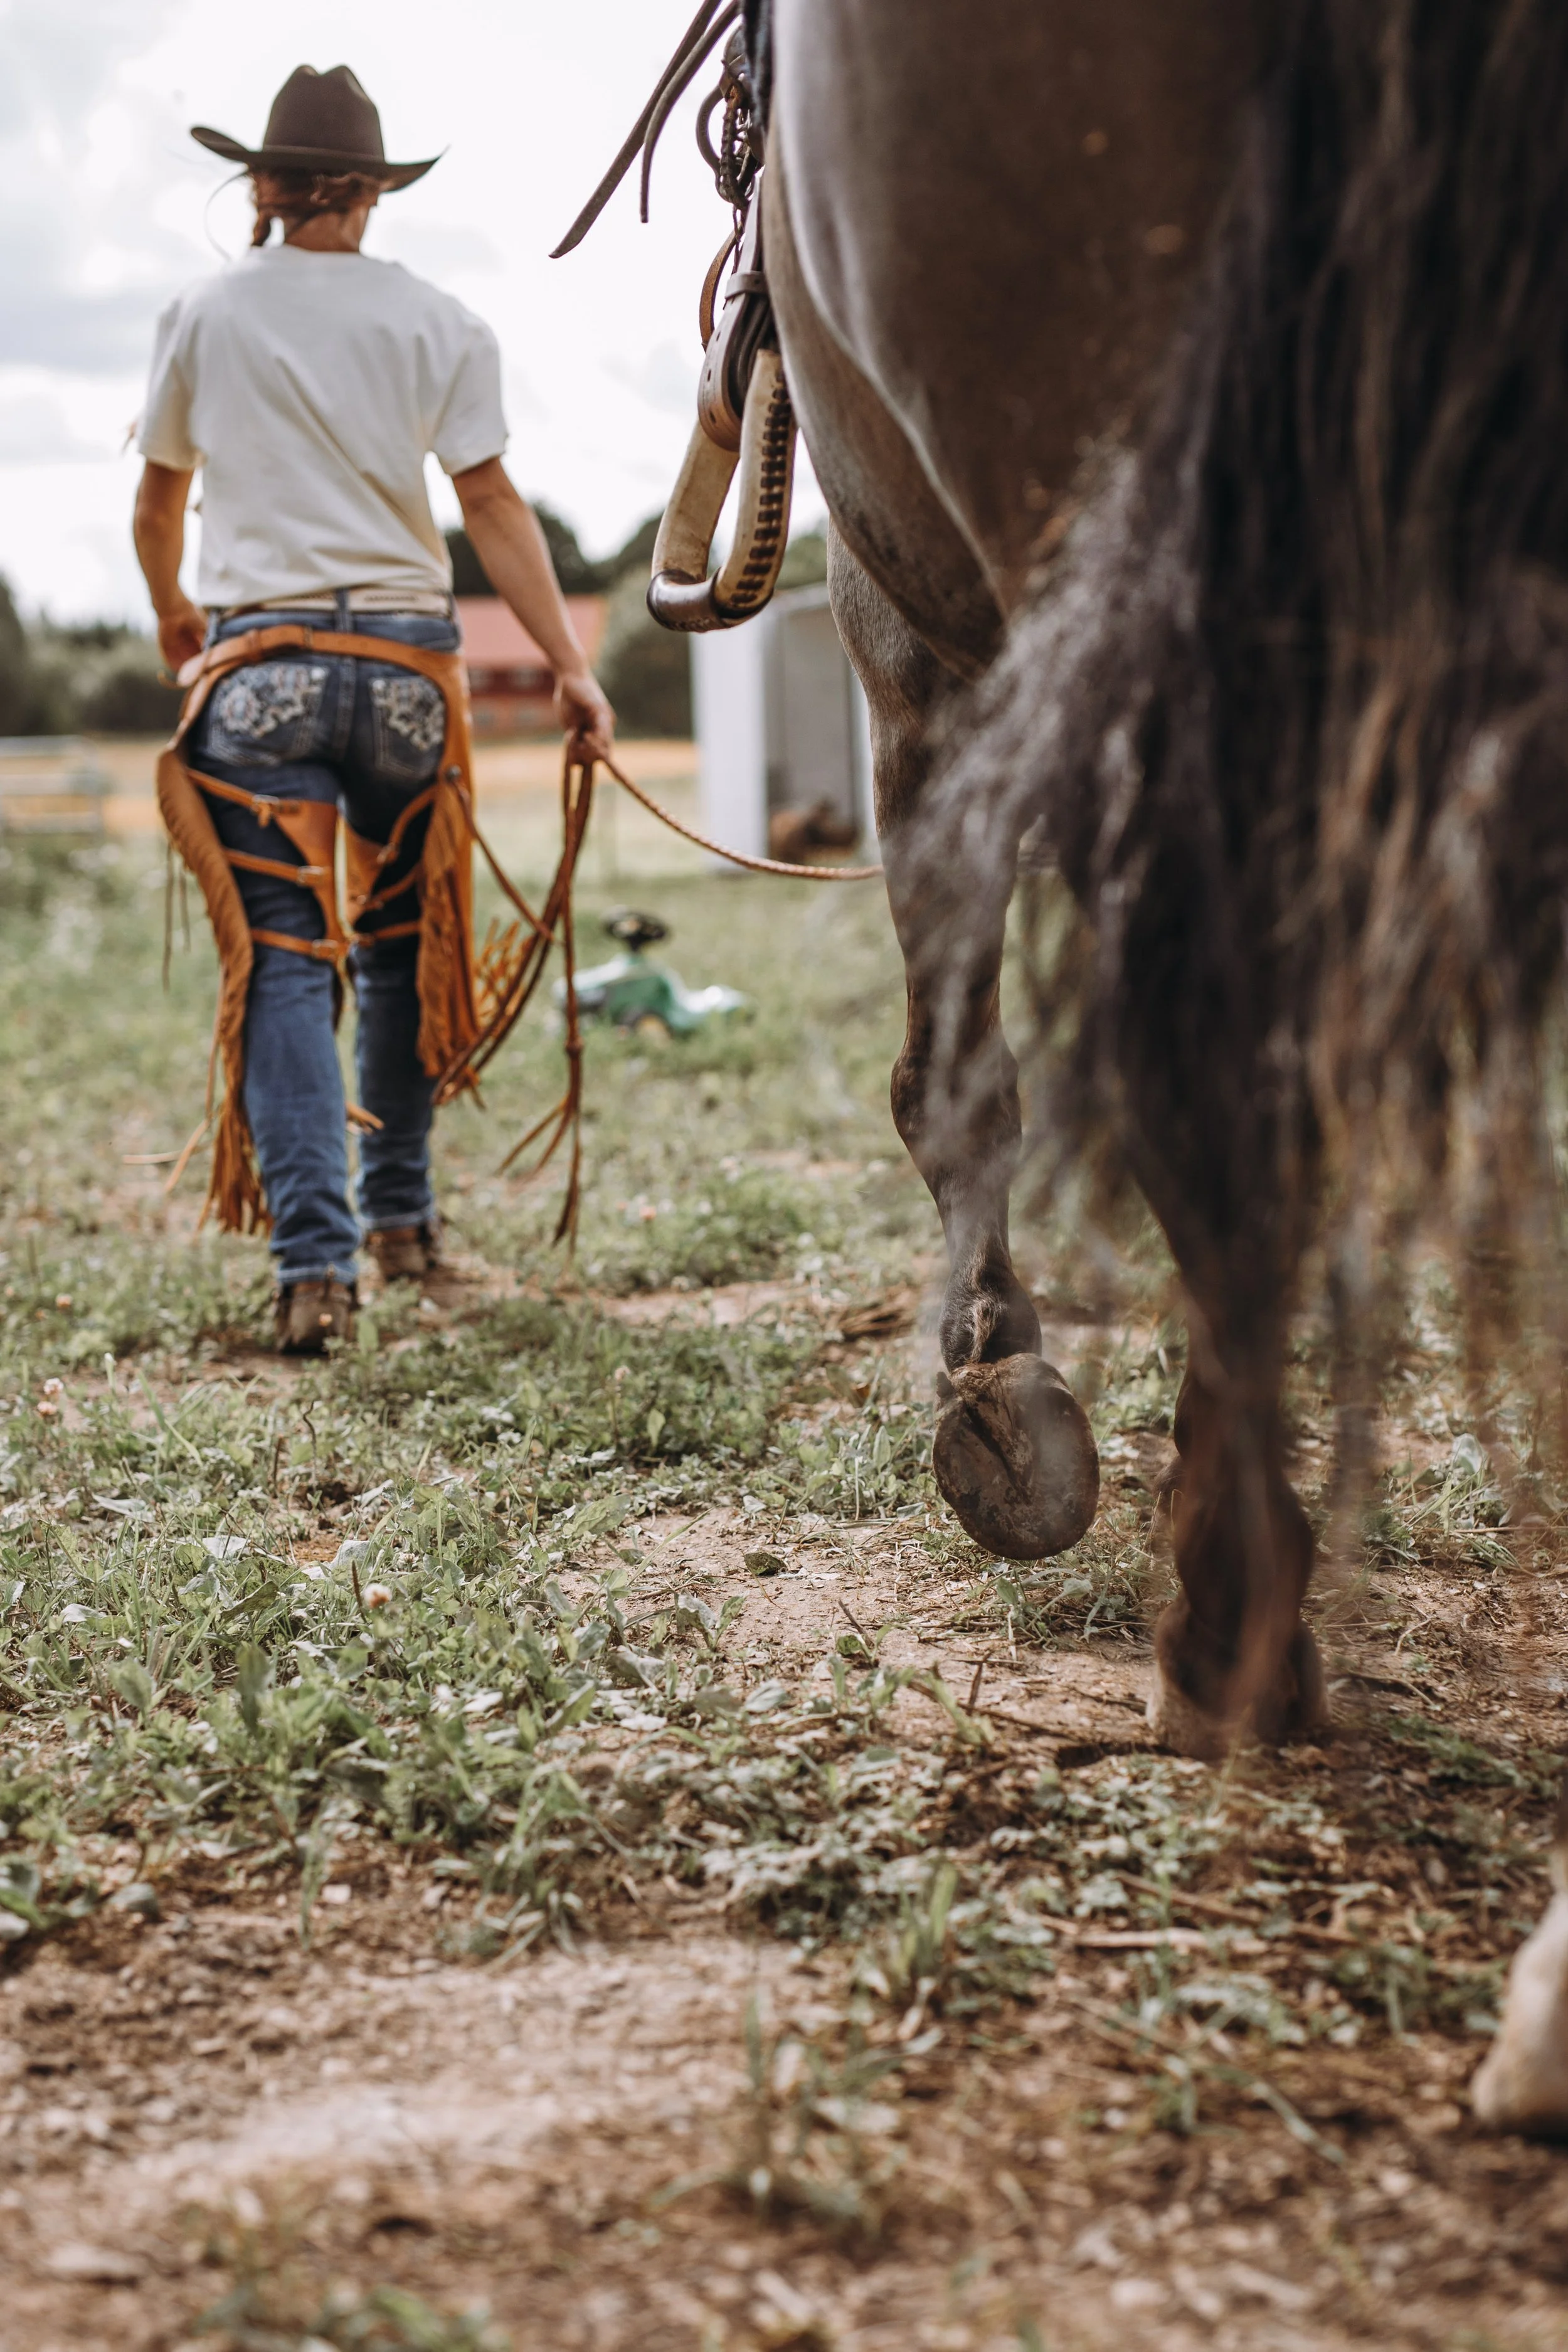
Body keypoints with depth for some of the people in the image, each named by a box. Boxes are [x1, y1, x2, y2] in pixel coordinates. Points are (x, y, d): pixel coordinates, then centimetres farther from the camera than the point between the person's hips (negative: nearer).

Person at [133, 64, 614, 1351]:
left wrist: (172, 614, 36)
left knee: (284, 959, -4)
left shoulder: (205, 315, 7)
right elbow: (491, 500, -5)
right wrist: (571, 663, -7)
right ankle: (402, 1214, 27)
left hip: (261, 655, -1)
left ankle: (317, 1259, -16)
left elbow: (157, 503, 17)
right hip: (406, 654, 1)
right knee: (404, 943, 17)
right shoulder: (442, 323, 6)